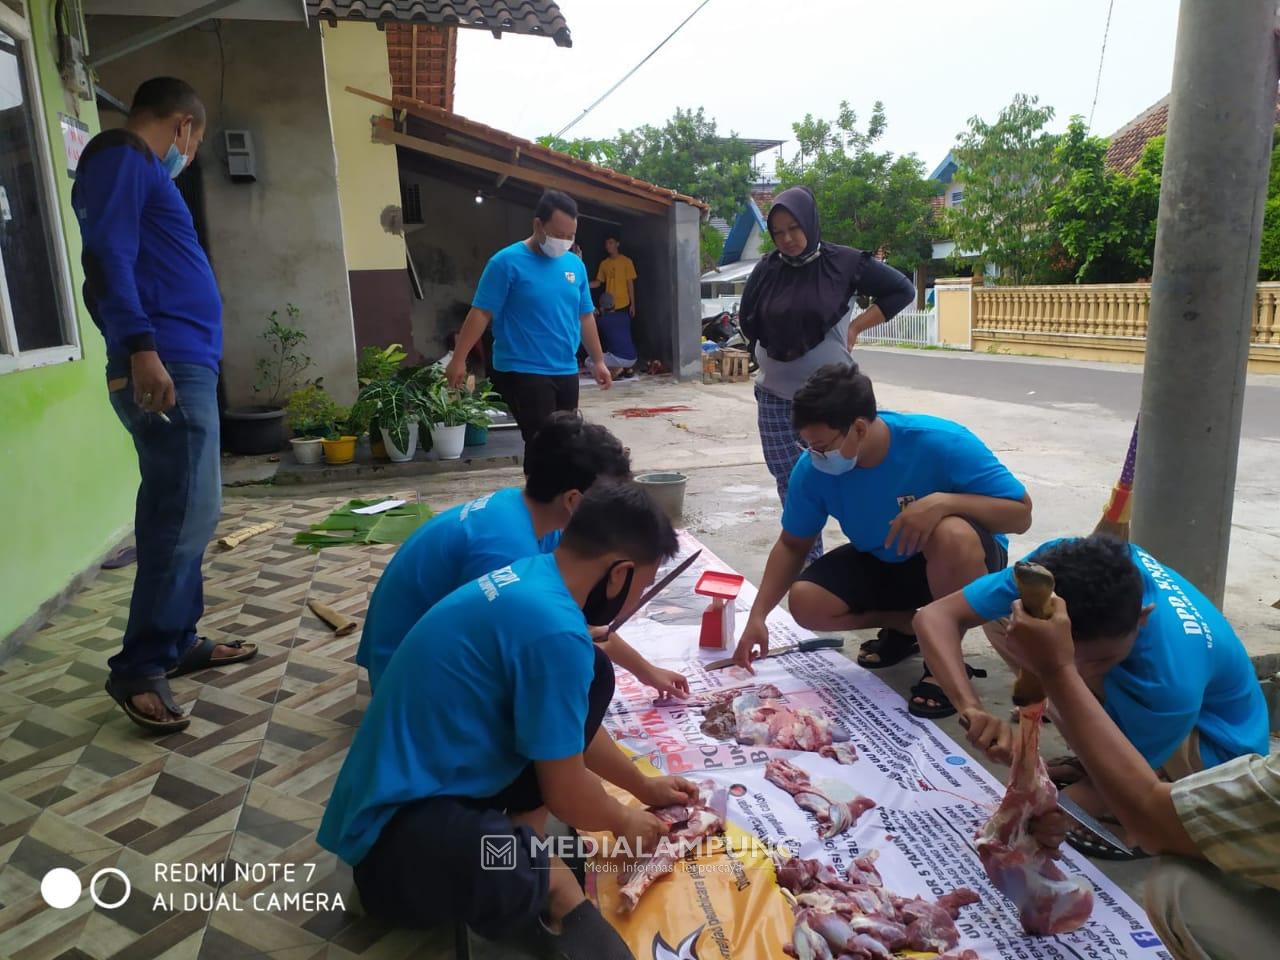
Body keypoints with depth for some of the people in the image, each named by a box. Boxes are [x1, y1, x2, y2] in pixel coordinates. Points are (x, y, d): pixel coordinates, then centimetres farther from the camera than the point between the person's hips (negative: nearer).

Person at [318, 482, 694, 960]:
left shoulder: (531, 578, 2)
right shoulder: (553, 628, -27)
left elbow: (577, 725, 18)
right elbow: (565, 793, -15)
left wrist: (643, 786, 26)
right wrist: (625, 821, 6)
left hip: (426, 772, 10)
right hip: (397, 828, -10)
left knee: (592, 676, 7)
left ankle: (530, 861, -1)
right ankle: (536, 880, -2)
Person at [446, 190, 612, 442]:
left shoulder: (575, 265, 8)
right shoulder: (507, 262, -9)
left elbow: (585, 317, 16)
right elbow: (481, 313, -10)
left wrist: (598, 361, 17)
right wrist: (459, 359, -14)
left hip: (566, 372, 6)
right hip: (522, 372, -6)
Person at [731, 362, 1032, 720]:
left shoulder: (941, 444, -31)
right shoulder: (813, 468, -20)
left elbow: (1020, 514, -25)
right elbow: (792, 544, -6)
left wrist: (943, 501, -42)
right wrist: (757, 616, -16)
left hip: (959, 559, -4)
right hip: (881, 564, 4)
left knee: (952, 534, -39)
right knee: (806, 603, -19)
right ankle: (911, 624, 7)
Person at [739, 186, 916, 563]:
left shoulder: (843, 262, -5)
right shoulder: (767, 270, 2)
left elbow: (902, 290, 2)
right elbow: (747, 321, 14)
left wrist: (855, 327, -3)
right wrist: (775, 352, 10)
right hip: (775, 398, 3)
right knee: (789, 482, 5)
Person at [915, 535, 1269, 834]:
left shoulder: (1172, 679, -39)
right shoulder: (1057, 564, -31)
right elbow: (935, 616, -32)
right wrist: (972, 706, -47)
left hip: (1213, 749, -5)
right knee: (1001, 619, -13)